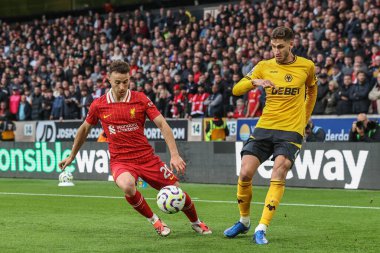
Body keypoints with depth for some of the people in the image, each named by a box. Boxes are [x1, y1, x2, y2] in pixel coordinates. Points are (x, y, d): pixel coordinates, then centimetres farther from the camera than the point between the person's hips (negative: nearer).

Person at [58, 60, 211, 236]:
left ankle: (196, 223, 34)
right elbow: (84, 129, 15)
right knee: (127, 186, -35)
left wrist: (174, 155, -19)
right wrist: (72, 156, 23)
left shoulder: (140, 99, -5)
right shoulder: (98, 105, -2)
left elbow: (162, 125, -8)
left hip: (147, 157, 1)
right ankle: (153, 220, -9)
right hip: (120, 161, -1)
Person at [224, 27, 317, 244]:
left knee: (278, 175, -21)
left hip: (291, 131, -2)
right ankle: (244, 221, 13)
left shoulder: (306, 66, 3)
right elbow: (236, 90, -3)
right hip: (264, 128, 2)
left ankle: (262, 229, -17)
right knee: (245, 173, -10)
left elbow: (312, 89, 24)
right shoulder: (264, 66, 4)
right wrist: (254, 82, -22)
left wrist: (305, 117, 23)